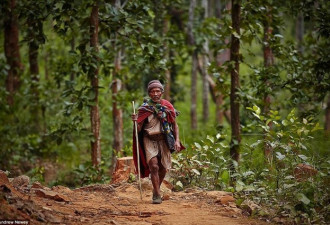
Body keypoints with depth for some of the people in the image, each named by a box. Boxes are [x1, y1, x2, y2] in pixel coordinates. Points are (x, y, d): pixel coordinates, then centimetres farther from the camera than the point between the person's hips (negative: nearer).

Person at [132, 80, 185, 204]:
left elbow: (175, 125, 10)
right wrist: (135, 121, -24)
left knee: (163, 169, 7)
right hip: (149, 140, -2)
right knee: (154, 166, -17)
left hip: (164, 140, 2)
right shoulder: (144, 108, -3)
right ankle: (157, 195, -11)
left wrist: (177, 141, -1)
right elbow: (139, 129, -3)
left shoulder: (167, 106, 2)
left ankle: (156, 190, 32)